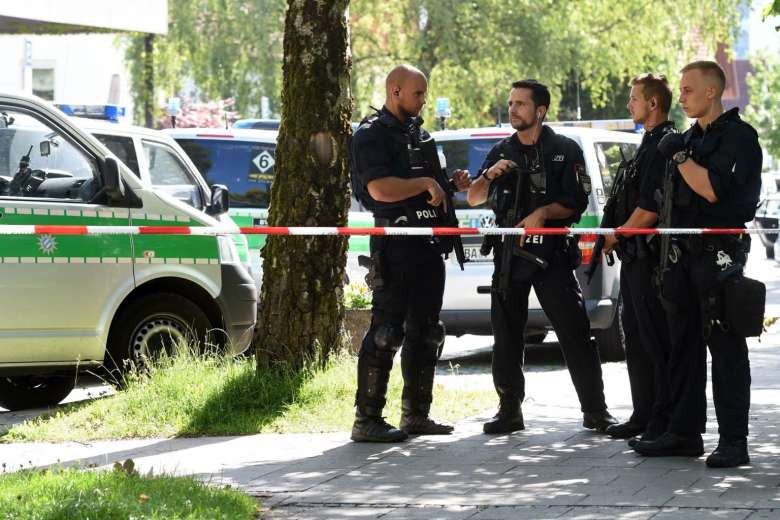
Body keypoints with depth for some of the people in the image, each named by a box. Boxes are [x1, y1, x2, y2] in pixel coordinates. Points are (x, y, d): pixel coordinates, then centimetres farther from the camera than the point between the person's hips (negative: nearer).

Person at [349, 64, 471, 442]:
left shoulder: (419, 134, 20)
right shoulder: (371, 135, -7)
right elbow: (381, 189, -21)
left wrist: (452, 185, 10)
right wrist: (426, 184, -14)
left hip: (428, 244, 9)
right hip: (395, 245, -9)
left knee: (426, 333, 13)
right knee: (386, 332, -10)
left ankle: (416, 414, 21)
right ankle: (366, 420, -8)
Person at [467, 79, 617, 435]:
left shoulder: (564, 150, 4)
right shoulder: (502, 152, 15)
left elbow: (577, 202, -2)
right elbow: (474, 199, 10)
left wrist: (543, 212, -18)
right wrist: (489, 175, -10)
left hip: (552, 254, -4)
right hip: (508, 254, 4)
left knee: (575, 332, -7)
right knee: (506, 337, 2)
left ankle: (595, 411, -3)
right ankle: (510, 411, 9)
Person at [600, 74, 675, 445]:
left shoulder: (664, 146, -15)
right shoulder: (650, 144, 18)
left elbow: (649, 210, -21)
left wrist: (614, 237, -10)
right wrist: (614, 238, 12)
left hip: (650, 258, -11)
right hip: (635, 258, 11)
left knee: (657, 341, -8)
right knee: (637, 340, 14)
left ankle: (663, 421, -5)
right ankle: (644, 417, 21)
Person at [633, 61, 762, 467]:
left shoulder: (738, 135, -8)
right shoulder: (691, 137, 18)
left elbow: (712, 189, -20)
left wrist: (679, 157, -11)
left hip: (719, 252, -9)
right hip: (684, 253, 9)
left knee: (725, 348, -8)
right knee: (684, 346, 10)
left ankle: (734, 441, -7)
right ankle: (684, 432, 16)